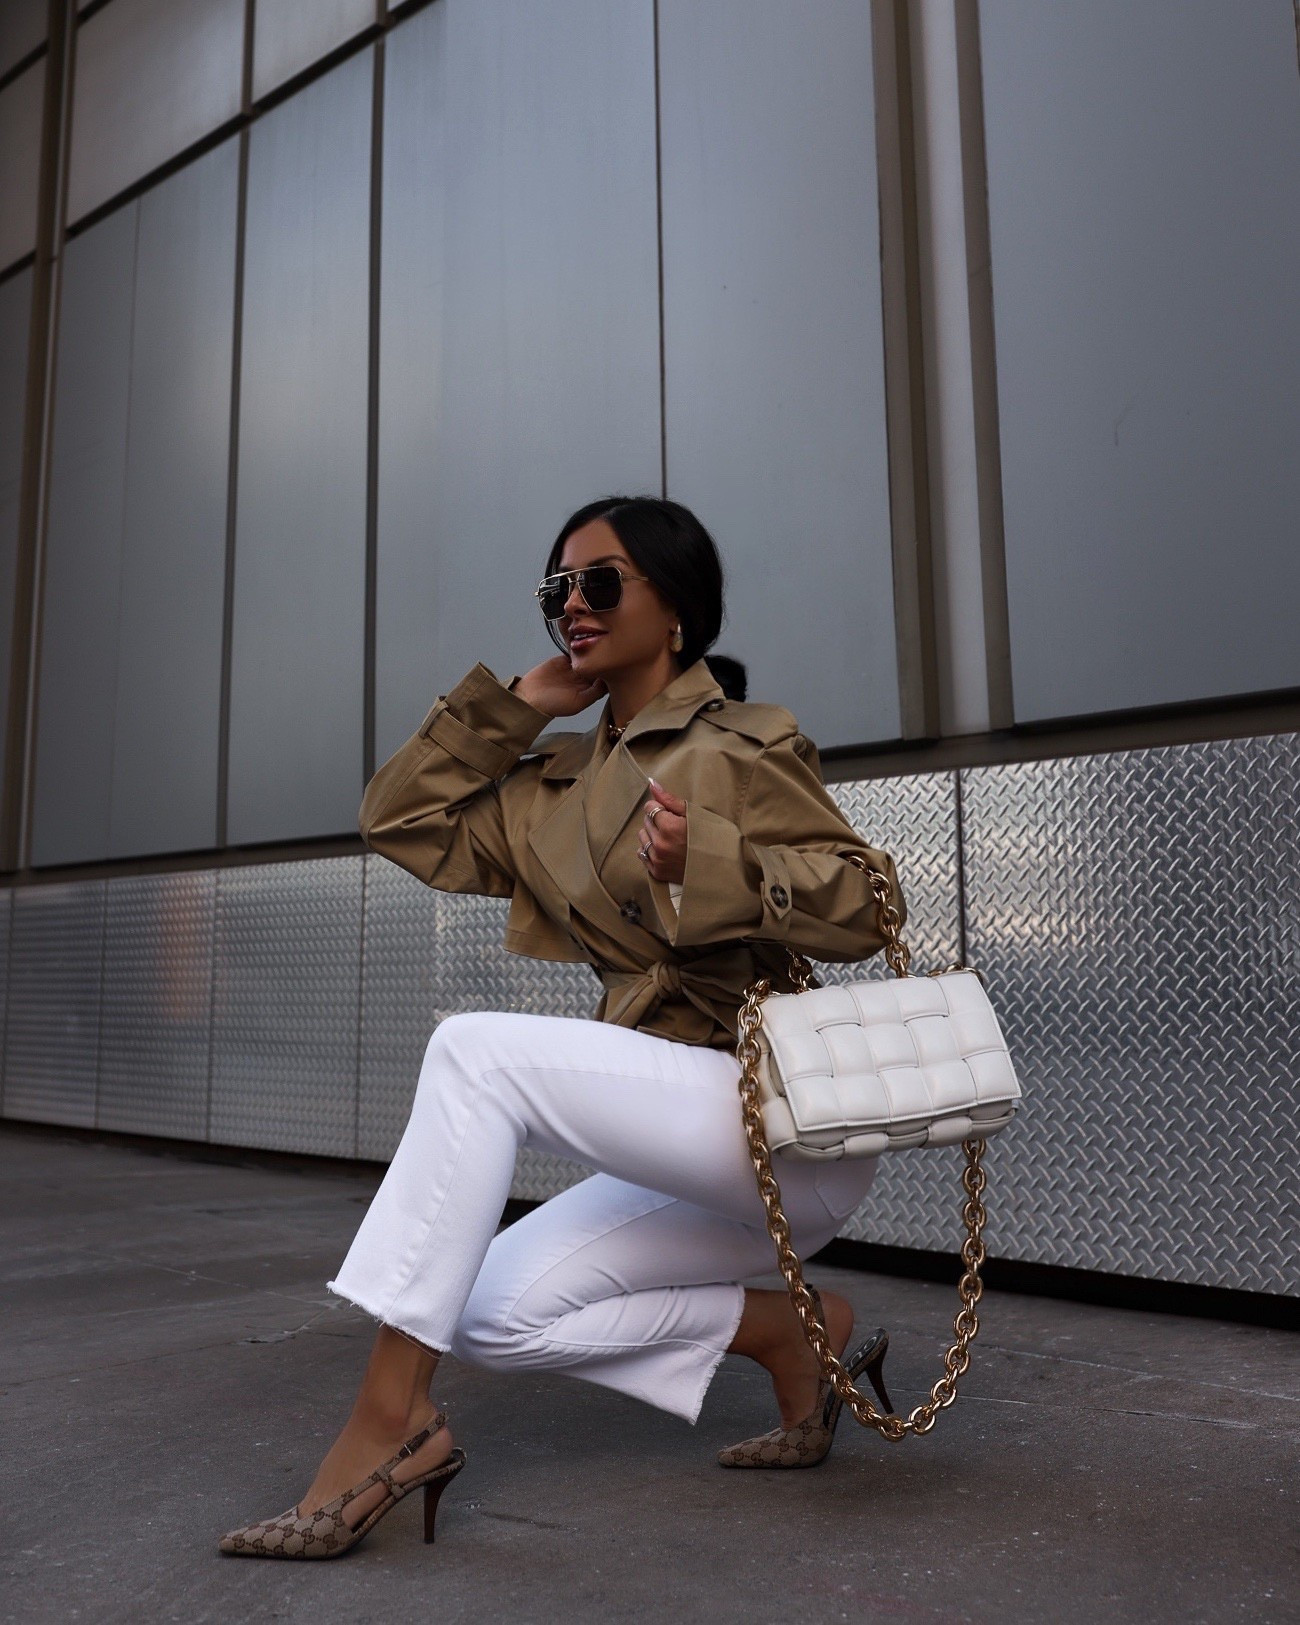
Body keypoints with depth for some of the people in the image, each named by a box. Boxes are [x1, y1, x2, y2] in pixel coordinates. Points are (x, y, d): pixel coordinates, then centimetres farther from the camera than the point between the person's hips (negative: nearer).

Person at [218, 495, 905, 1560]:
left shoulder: (744, 746, -5)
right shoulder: (559, 786, 16)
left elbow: (865, 906, -11)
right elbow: (403, 821, 15)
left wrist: (708, 860, -27)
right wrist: (518, 702, 10)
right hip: (700, 1164, 8)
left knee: (475, 1051, -22)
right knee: (496, 1314, 0)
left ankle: (391, 1423, -18)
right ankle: (792, 1331, 6)